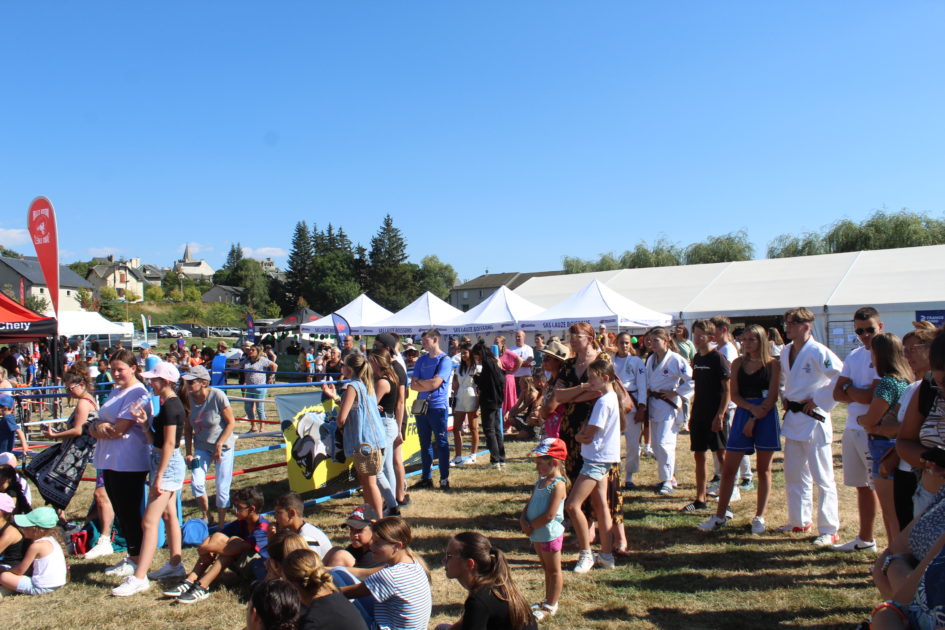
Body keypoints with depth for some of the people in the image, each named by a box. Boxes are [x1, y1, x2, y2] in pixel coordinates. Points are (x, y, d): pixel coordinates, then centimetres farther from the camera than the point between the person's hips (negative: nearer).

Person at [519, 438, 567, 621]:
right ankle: (548, 600, 34)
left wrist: (531, 526, -17)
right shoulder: (541, 481, 8)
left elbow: (549, 515, -25)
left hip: (550, 534, -9)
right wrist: (523, 520, -8)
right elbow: (530, 505, 10)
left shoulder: (558, 485, -20)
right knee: (546, 569, 21)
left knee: (553, 570, 7)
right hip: (537, 534, 9)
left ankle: (551, 606, 17)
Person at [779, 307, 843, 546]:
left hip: (813, 418, -8)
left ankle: (829, 530, 7)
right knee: (794, 475, 17)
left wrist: (819, 401, -17)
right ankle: (800, 521, 31)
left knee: (822, 478, -1)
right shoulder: (786, 352, 9)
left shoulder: (818, 352, -16)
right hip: (792, 417, 8)